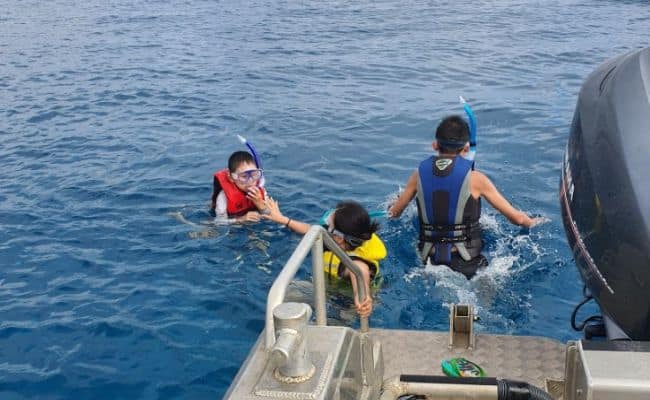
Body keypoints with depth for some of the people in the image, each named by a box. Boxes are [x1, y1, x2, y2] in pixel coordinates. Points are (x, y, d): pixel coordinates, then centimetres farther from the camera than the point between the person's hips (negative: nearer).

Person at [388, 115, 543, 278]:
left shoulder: (419, 174, 4)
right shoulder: (475, 178, -4)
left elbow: (394, 212, 18)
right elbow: (517, 218, 3)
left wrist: (393, 211, 42)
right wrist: (533, 222, 25)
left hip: (431, 261, 3)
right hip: (466, 263, -3)